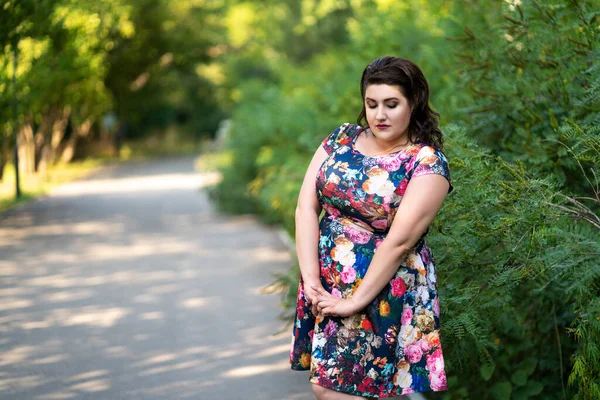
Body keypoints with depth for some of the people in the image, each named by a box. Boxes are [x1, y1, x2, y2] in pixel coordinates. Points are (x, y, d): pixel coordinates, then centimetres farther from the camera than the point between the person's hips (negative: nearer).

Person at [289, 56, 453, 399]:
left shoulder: (428, 162, -11)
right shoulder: (341, 139, 4)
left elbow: (400, 240, -18)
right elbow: (307, 206, -3)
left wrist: (356, 300, -20)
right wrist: (310, 279, -12)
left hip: (384, 291, -5)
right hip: (326, 283, 5)